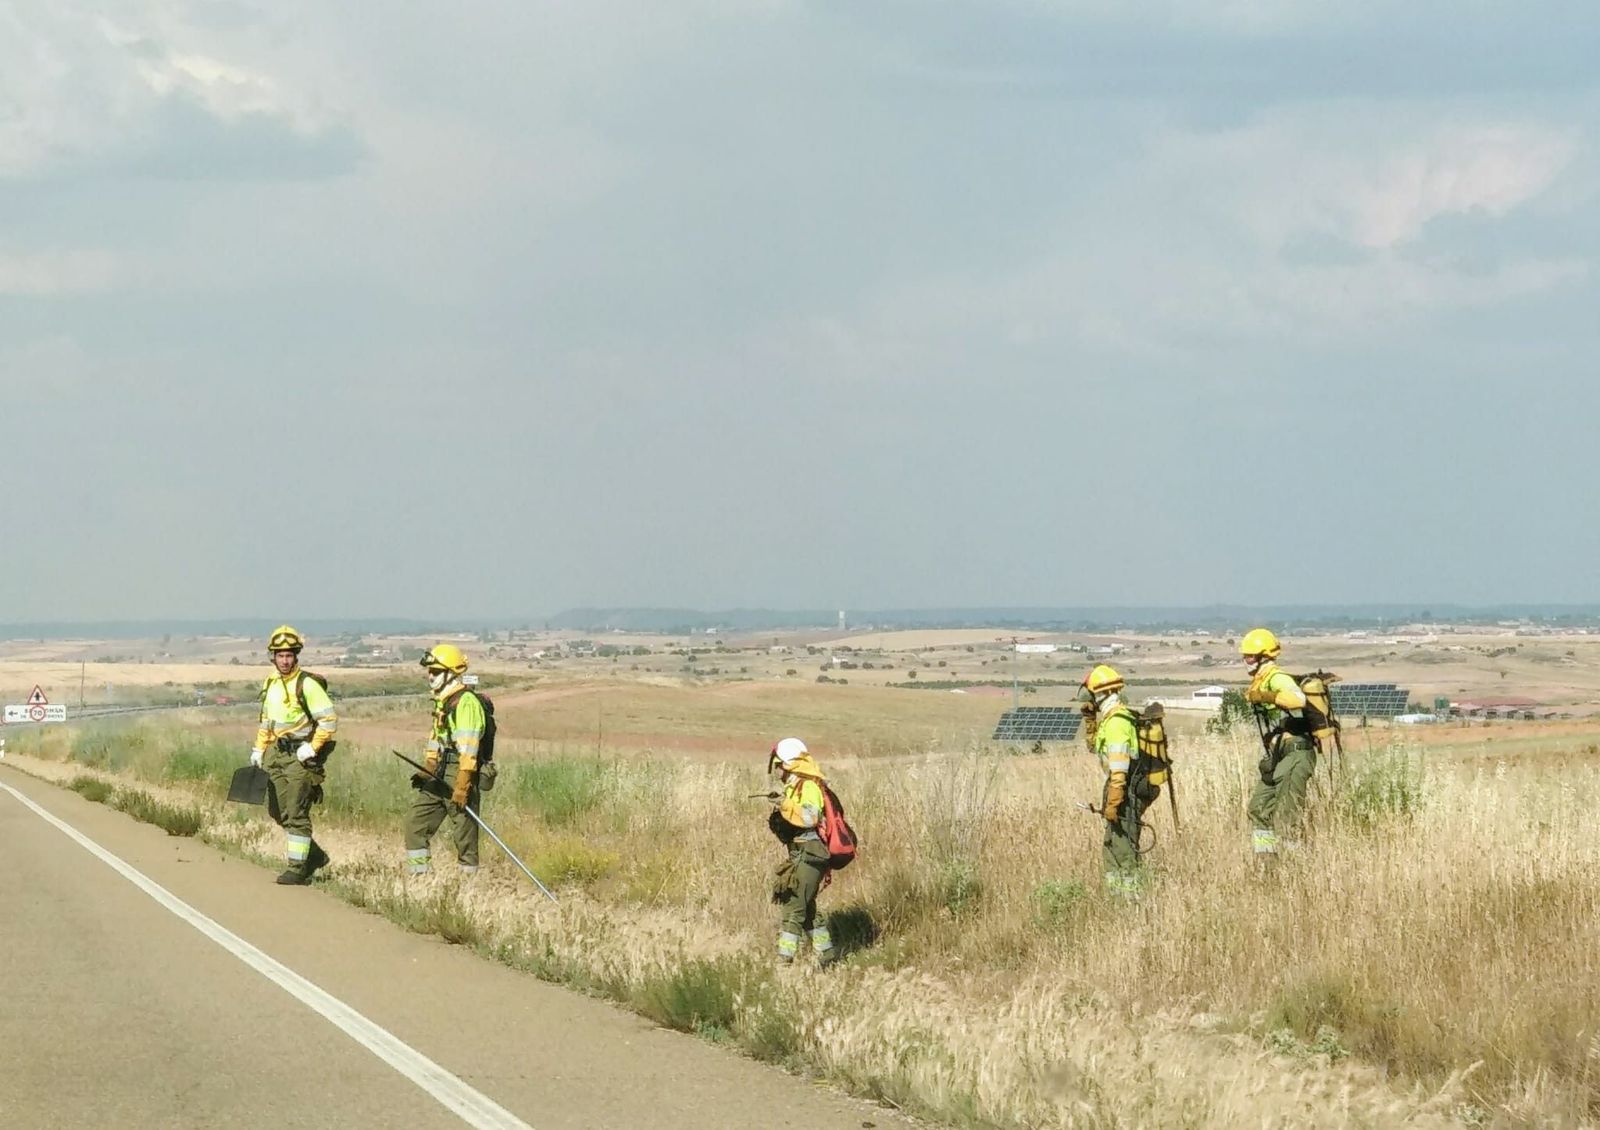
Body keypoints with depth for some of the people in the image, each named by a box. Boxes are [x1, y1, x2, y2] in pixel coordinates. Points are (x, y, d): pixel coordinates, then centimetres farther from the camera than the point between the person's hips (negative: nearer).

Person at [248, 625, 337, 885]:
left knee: (296, 813, -9)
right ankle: (314, 855, 24)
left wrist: (312, 749, -17)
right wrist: (258, 750, 17)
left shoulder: (307, 684, -12)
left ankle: (297, 868, -5)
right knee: (277, 810, 10)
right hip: (277, 753, 8)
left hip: (300, 756, -8)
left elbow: (330, 720, -15)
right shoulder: (270, 684, 11)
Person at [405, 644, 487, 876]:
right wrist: (428, 769, 17)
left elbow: (468, 748, -21)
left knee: (464, 834, -4)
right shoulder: (442, 702, 17)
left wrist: (462, 786, -24)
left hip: (459, 776, -10)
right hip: (439, 777, 10)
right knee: (416, 824, 7)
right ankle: (419, 876, 11)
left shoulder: (466, 703, -15)